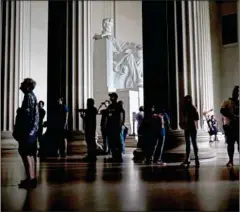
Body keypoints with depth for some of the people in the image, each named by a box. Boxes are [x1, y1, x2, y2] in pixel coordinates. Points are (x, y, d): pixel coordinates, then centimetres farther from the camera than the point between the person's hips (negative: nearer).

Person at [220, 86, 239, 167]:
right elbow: (223, 111, -12)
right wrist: (232, 116, -24)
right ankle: (230, 161, 9)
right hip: (230, 126, -2)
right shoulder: (227, 102, 2)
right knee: (230, 143, 2)